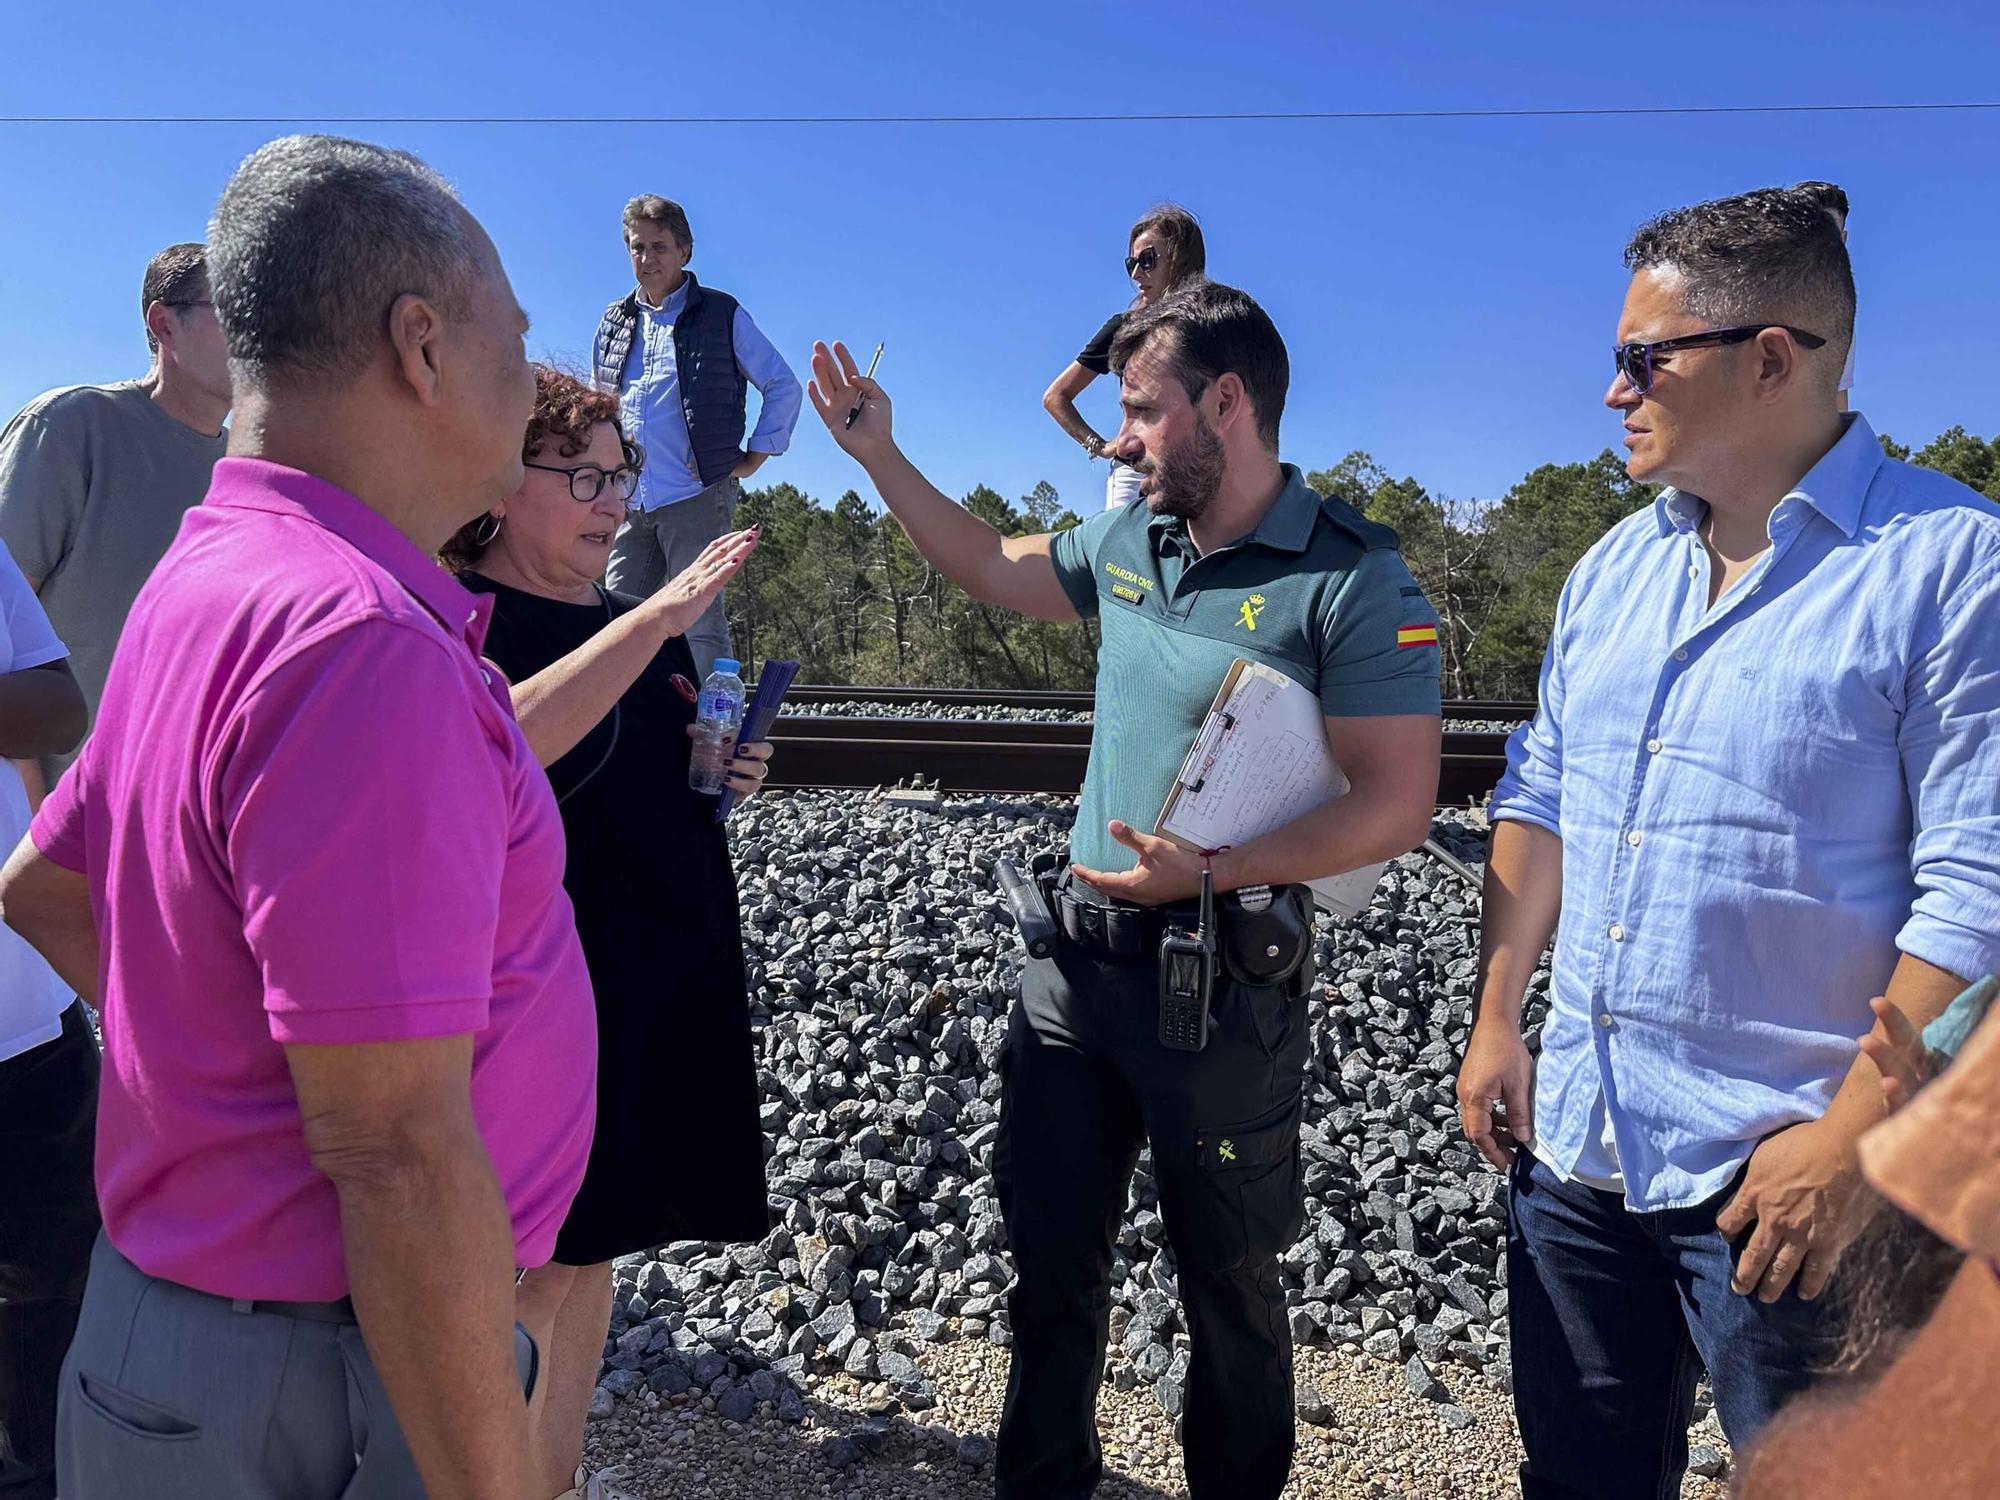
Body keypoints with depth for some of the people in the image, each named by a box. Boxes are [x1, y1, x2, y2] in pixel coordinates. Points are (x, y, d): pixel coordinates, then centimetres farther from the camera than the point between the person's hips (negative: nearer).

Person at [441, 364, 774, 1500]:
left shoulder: (642, 623, 11)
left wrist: (725, 773, 2)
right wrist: (655, 620, -32)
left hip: (669, 982, 7)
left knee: (592, 1249, 18)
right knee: (529, 1271, 2)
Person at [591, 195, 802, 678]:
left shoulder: (722, 316, 3)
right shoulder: (614, 322, 16)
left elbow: (784, 386, 5)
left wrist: (752, 459, 0)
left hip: (696, 497, -5)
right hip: (626, 501, 5)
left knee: (699, 623, -9)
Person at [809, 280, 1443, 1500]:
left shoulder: (1353, 579, -15)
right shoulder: (1131, 541, 5)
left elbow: (1396, 805, -18)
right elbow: (995, 566, 21)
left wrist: (1208, 872, -25)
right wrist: (880, 455, 17)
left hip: (1224, 987, -6)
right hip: (1082, 955, 6)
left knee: (1227, 1282, 14)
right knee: (1050, 1252, 19)